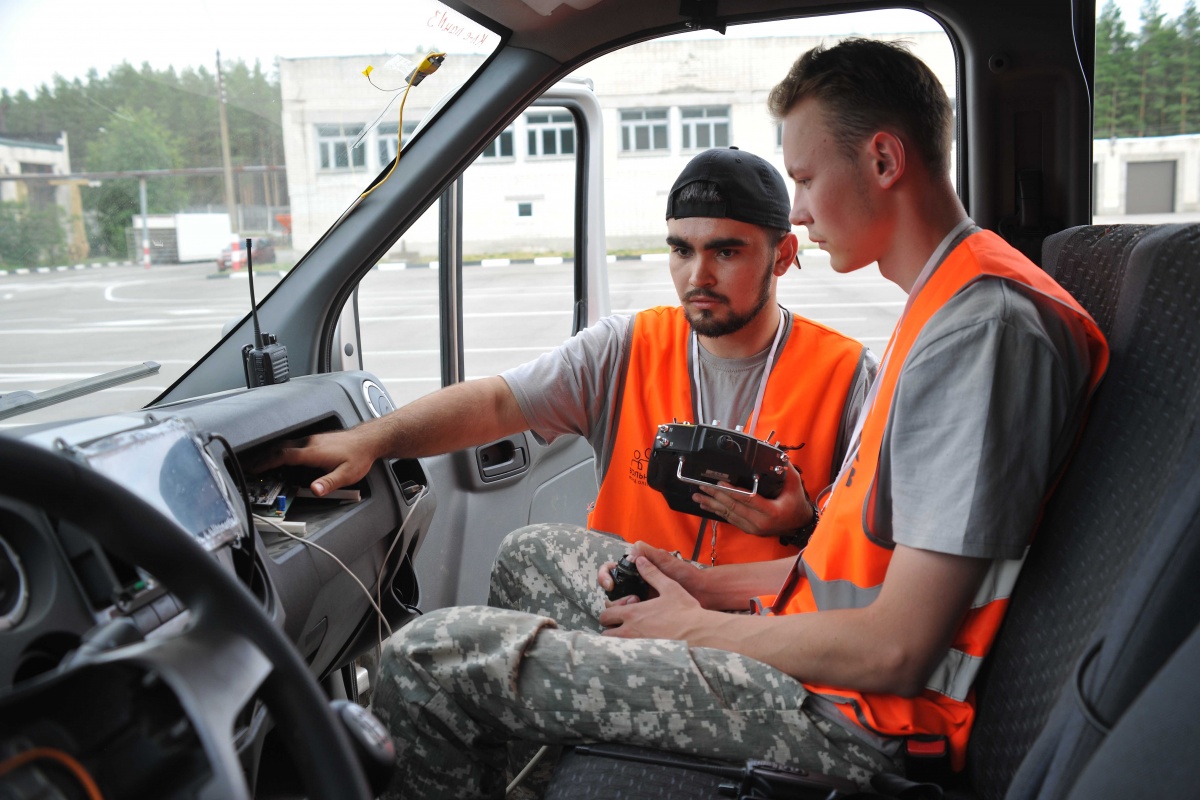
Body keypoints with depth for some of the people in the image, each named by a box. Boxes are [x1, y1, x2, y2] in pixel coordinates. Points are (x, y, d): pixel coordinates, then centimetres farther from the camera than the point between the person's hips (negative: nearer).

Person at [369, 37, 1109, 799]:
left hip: (850, 714, -10)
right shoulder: (949, 305, 12)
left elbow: (895, 650, -25)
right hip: (826, 646, 10)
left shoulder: (984, 326, -22)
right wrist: (718, 585, 8)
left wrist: (699, 629, -10)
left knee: (432, 657, -13)